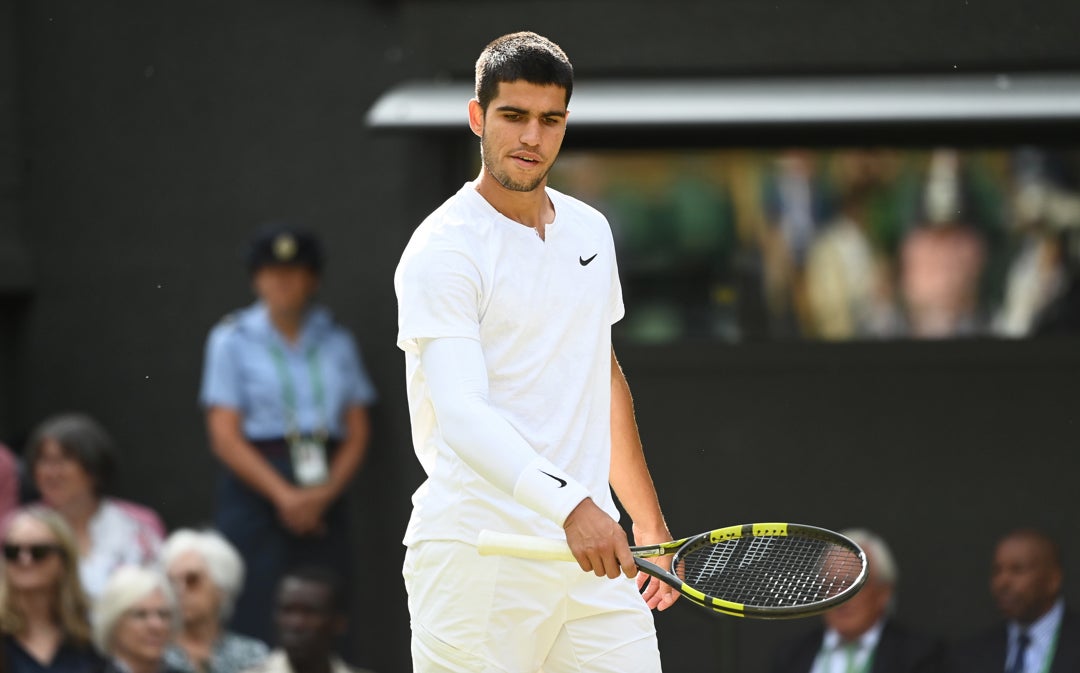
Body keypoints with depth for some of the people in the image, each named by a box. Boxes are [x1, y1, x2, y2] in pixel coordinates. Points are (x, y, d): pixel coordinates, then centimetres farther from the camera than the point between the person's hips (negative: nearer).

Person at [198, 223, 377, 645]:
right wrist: (284, 495, -12)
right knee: (255, 626, -12)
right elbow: (225, 436, -2)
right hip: (255, 495, -3)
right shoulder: (233, 340, 4)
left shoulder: (336, 342, 12)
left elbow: (357, 434, 9)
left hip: (323, 499, 3)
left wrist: (325, 493, -8)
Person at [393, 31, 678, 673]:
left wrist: (649, 522, 26)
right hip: (478, 564, -6)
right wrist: (568, 504, -36)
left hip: (595, 546, 6)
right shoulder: (442, 251, -10)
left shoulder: (589, 230, 14)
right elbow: (462, 415, -23)